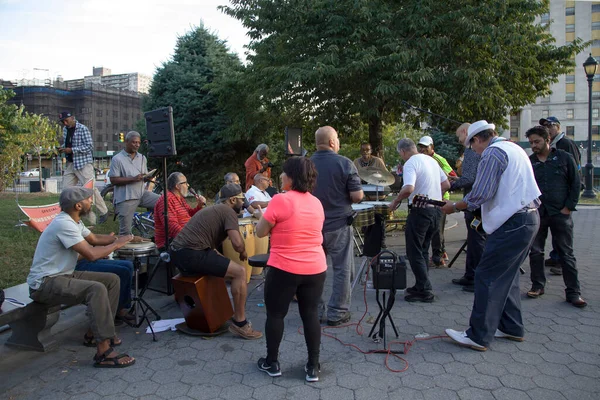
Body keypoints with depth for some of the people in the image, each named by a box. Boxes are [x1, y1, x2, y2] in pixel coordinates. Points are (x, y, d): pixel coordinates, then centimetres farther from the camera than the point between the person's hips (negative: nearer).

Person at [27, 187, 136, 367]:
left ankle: (95, 333, 11)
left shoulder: (74, 221, 8)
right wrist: (116, 244, -12)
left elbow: (94, 239, 21)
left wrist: (122, 238, 8)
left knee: (112, 279, 6)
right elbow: (91, 254, -28)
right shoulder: (64, 224, -23)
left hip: (63, 275, 11)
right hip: (44, 283, -11)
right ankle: (103, 352, -30)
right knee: (96, 289, -32)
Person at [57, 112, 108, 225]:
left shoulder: (83, 129, -9)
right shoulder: (65, 129, 12)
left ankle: (104, 212, 8)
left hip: (83, 163, -8)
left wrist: (72, 150, -19)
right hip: (70, 164, 8)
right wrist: (62, 148, 4)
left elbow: (89, 146, -15)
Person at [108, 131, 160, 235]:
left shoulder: (142, 158, 12)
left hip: (142, 193, 4)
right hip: (125, 198, -4)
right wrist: (133, 179, -20)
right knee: (125, 231, -6)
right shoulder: (117, 159, -4)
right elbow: (113, 180, -10)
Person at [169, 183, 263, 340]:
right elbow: (238, 243, -16)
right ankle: (239, 323, -3)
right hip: (191, 255, -10)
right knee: (240, 271, -9)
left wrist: (215, 253, 22)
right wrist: (243, 253, 4)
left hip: (177, 252, 10)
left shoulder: (214, 209, 24)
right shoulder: (228, 211, -5)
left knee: (223, 265, 30)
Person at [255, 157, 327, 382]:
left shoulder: (281, 200, -14)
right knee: (311, 314, 13)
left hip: (284, 269, -5)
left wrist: (267, 215, 11)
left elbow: (260, 232, -7)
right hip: (315, 269, 6)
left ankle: (271, 363, 25)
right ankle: (313, 367, 20)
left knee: (275, 314, 12)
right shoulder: (317, 203, 6)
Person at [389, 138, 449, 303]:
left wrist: (395, 202, -14)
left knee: (415, 252, 1)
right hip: (436, 210, 9)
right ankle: (421, 286, 25)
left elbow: (408, 189, -29)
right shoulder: (432, 160, 12)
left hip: (420, 211, -8)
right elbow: (446, 185, 16)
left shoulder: (410, 163, -14)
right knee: (423, 250, 18)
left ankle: (425, 291, 3)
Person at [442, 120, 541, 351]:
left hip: (512, 223, -10)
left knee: (487, 278, -5)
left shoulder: (493, 152, -11)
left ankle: (478, 336, 0)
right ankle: (512, 328, 27)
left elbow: (480, 195, -17)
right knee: (506, 276, 18)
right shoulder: (514, 148, 20)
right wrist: (477, 210, 21)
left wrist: (454, 207, -4)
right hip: (529, 218, 10)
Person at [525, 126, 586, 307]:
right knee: (535, 251, 7)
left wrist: (569, 207, -4)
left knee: (566, 253, 3)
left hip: (560, 213, -2)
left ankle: (573, 292, 9)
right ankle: (538, 285, 21)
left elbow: (576, 183, 3)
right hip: (536, 213, 2)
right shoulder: (528, 162, 4)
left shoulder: (564, 157, 1)